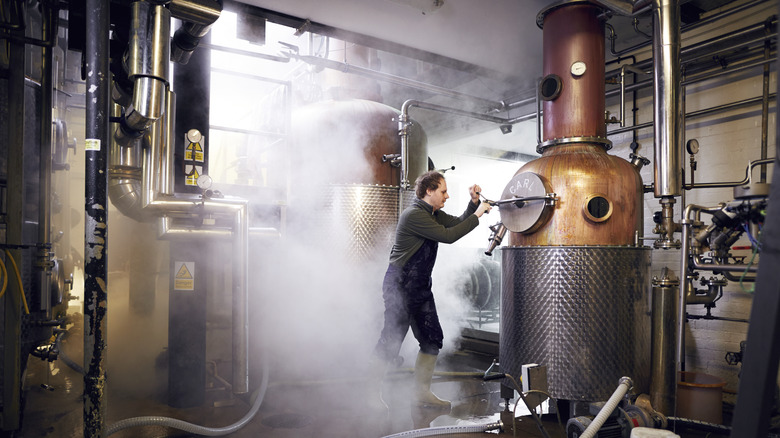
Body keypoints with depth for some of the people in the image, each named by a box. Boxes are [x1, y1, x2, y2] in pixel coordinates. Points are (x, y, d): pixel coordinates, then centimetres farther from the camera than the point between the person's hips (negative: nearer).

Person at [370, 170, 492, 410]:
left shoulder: (434, 214, 12)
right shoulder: (414, 215, -19)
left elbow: (458, 223, 18)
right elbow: (448, 236, -20)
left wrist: (474, 202, 4)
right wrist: (477, 214, -13)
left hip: (420, 287, 10)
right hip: (400, 285, -10)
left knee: (432, 338, 9)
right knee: (391, 340, -3)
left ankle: (422, 393, 21)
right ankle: (372, 393, 13)